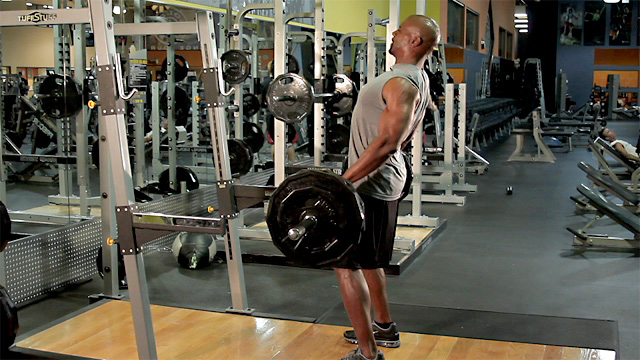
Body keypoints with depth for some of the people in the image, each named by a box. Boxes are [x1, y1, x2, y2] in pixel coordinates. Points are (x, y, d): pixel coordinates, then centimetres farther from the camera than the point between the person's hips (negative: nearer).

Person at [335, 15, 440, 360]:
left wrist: (343, 181, -28)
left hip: (371, 183, -11)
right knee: (366, 260, 23)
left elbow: (387, 142, -29)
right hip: (384, 179, 11)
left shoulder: (402, 84, -21)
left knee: (345, 264, -6)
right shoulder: (417, 79, 13)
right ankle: (383, 327, 37)